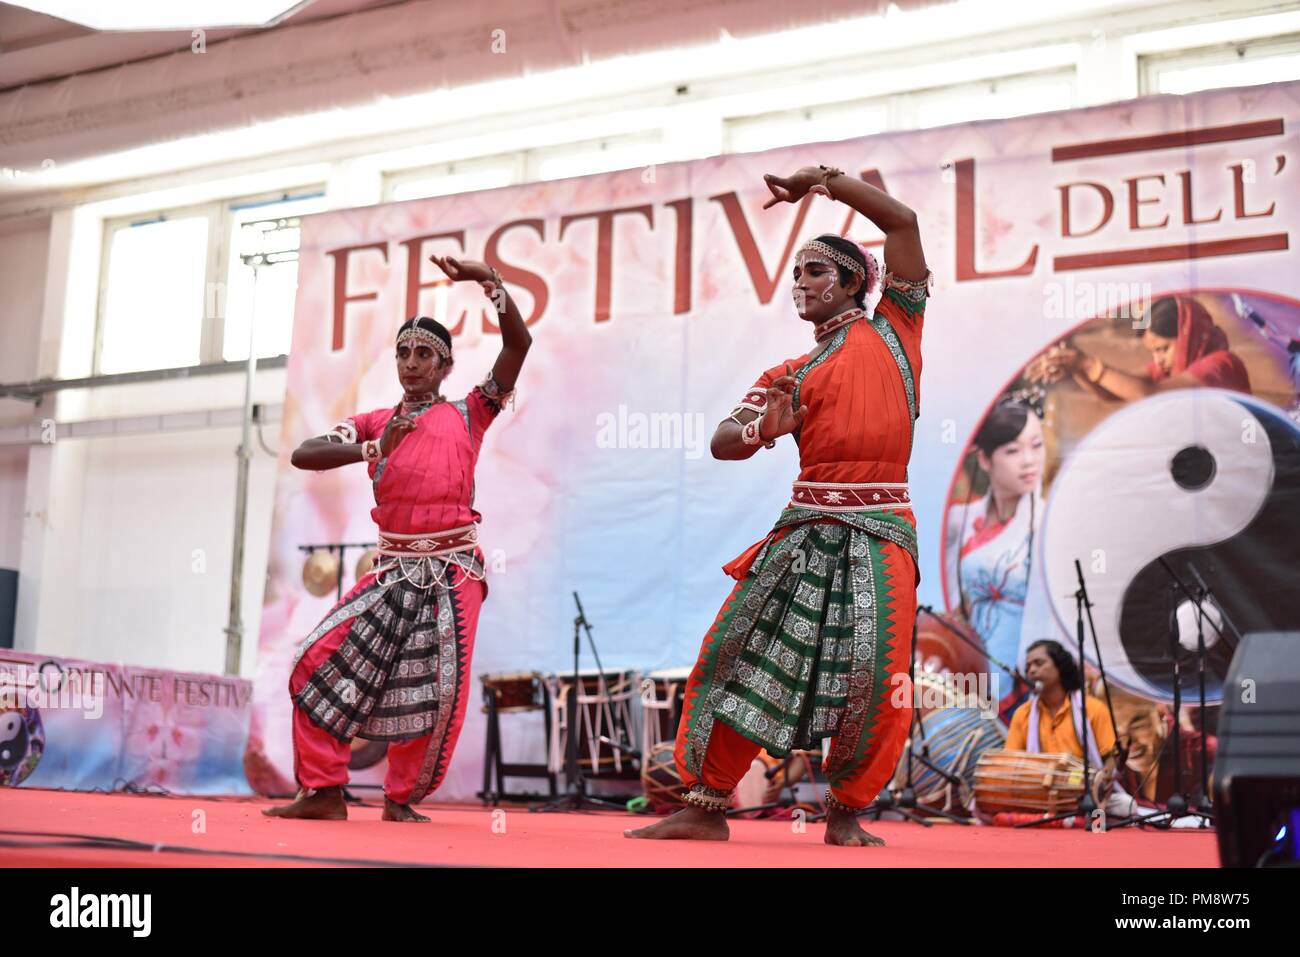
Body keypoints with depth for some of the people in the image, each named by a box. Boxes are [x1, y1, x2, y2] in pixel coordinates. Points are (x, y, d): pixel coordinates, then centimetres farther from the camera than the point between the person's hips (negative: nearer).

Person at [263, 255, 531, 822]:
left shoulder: (468, 414, 8)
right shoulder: (376, 423, 14)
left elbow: (518, 343, 0)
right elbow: (303, 455, 1)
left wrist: (488, 280, -8)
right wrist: (374, 449, -10)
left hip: (454, 569, -2)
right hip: (393, 569, 2)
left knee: (439, 692, -4)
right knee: (320, 660, -8)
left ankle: (402, 799, 13)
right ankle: (323, 791, 1)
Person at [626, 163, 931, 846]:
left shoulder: (892, 331, 12)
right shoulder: (790, 375, 17)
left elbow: (903, 221, 6)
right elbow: (722, 442, 5)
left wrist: (823, 177, 6)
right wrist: (761, 431, -17)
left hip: (879, 532, -3)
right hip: (805, 529, 3)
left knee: (875, 679, -10)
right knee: (740, 652, -3)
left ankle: (844, 813, 9)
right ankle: (706, 808, 5)